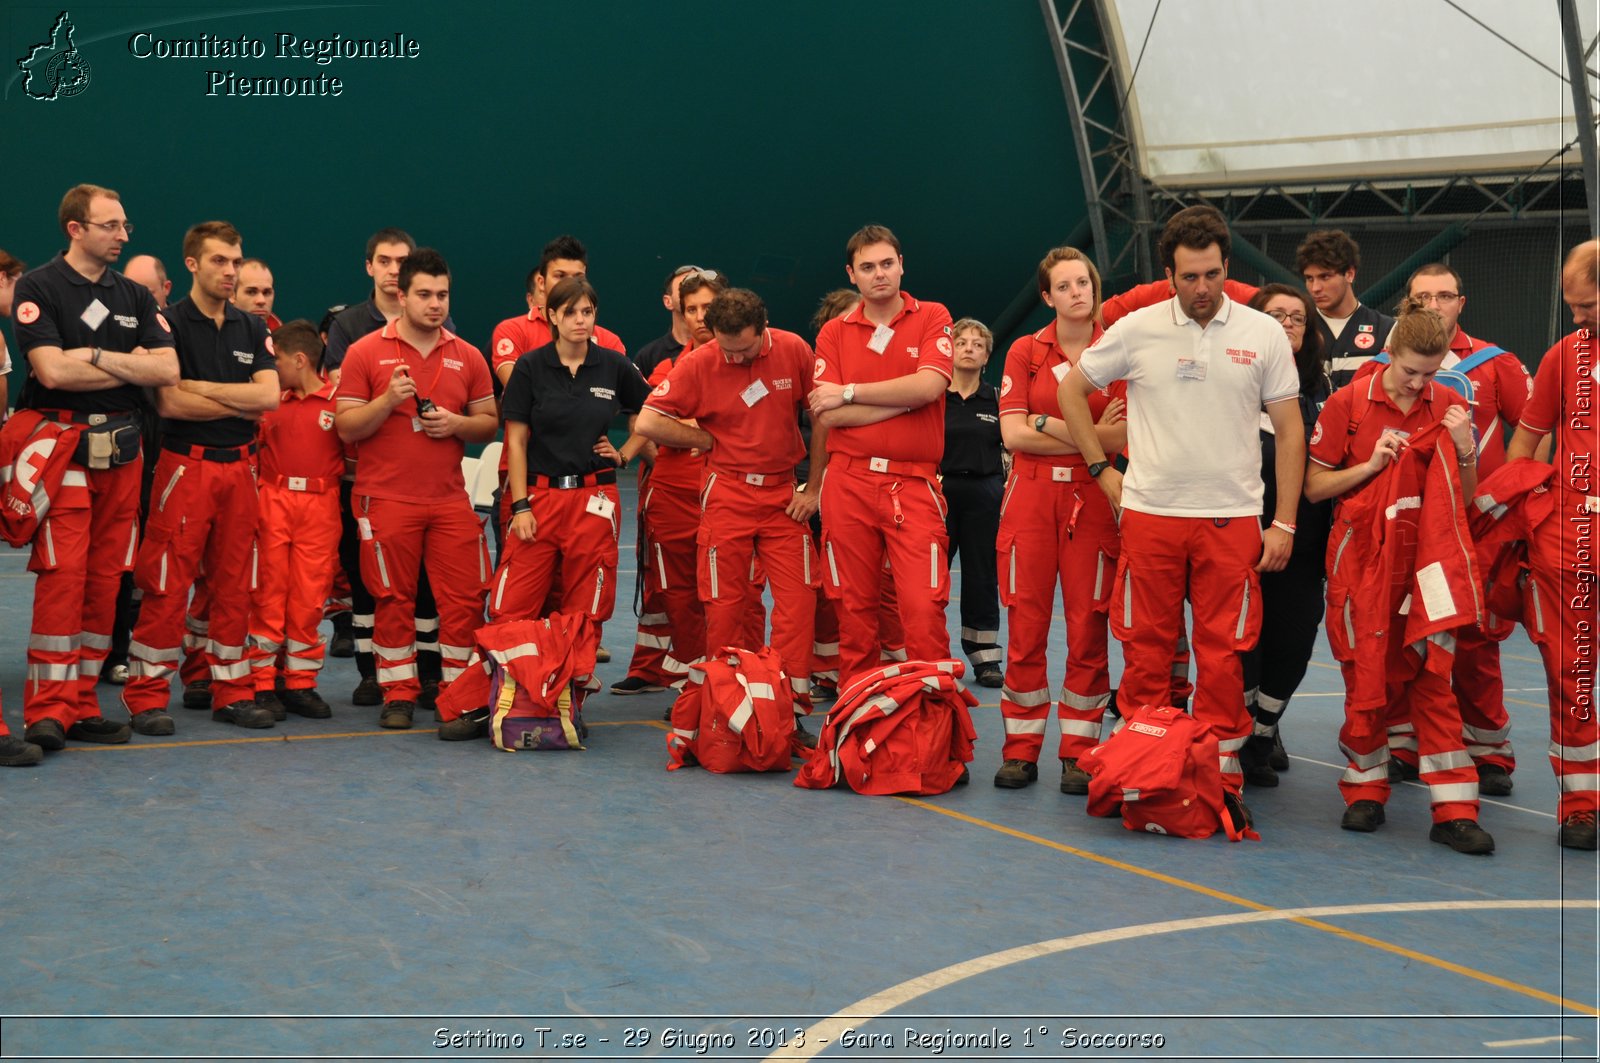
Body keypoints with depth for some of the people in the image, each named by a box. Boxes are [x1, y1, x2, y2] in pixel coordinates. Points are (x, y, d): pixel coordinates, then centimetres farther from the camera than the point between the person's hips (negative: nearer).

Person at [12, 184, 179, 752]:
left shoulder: (135, 296, 14)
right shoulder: (38, 287, -3)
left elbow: (168, 370, 3)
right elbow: (52, 370, -15)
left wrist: (95, 356, -8)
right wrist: (130, 366, -4)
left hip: (122, 447, 5)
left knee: (105, 579, 4)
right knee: (62, 575, -12)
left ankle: (82, 705, 10)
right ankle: (48, 710, -9)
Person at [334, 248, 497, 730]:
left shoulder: (467, 356, 10)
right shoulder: (366, 352, 1)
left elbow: (489, 422, 12)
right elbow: (346, 427, -2)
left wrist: (457, 424, -8)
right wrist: (388, 400, -17)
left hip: (450, 499, 2)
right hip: (386, 499, -2)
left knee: (465, 596, -2)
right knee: (394, 600, 3)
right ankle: (399, 694, 14)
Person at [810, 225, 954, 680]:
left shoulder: (931, 318, 5)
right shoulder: (834, 333, 9)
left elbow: (929, 386, -12)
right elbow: (826, 417, -2)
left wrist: (849, 392, -5)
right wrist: (904, 399, -8)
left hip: (913, 484, -2)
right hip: (848, 483, 2)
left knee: (924, 610, -10)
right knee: (854, 609, 6)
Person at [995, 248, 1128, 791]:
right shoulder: (1025, 352, 7)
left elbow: (1122, 436, -7)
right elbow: (1013, 433, -3)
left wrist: (1046, 425, -11)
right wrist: (1090, 435, -7)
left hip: (1092, 500, -1)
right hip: (1031, 496, 1)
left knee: (1088, 626, -1)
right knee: (1025, 624, 0)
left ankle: (1079, 752, 7)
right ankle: (1021, 748, 8)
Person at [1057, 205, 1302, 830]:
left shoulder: (1262, 334, 3)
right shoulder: (1137, 330, 1)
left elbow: (1289, 433, 6)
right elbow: (1071, 390, 13)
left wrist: (1284, 522, 1)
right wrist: (1102, 471, 7)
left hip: (1231, 518, 0)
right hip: (1150, 514, 0)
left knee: (1223, 653, 0)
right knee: (1146, 647, 4)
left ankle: (1221, 774, 8)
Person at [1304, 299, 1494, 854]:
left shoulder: (1448, 406, 4)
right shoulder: (1349, 403, -2)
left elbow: (1463, 496, 10)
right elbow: (1314, 487, 1)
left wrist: (1465, 450, -8)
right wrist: (1371, 465, -12)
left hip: (1424, 559, 1)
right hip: (1363, 559, -1)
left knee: (1432, 674, -4)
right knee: (1366, 674, 5)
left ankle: (1454, 810, -3)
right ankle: (1365, 790, 20)